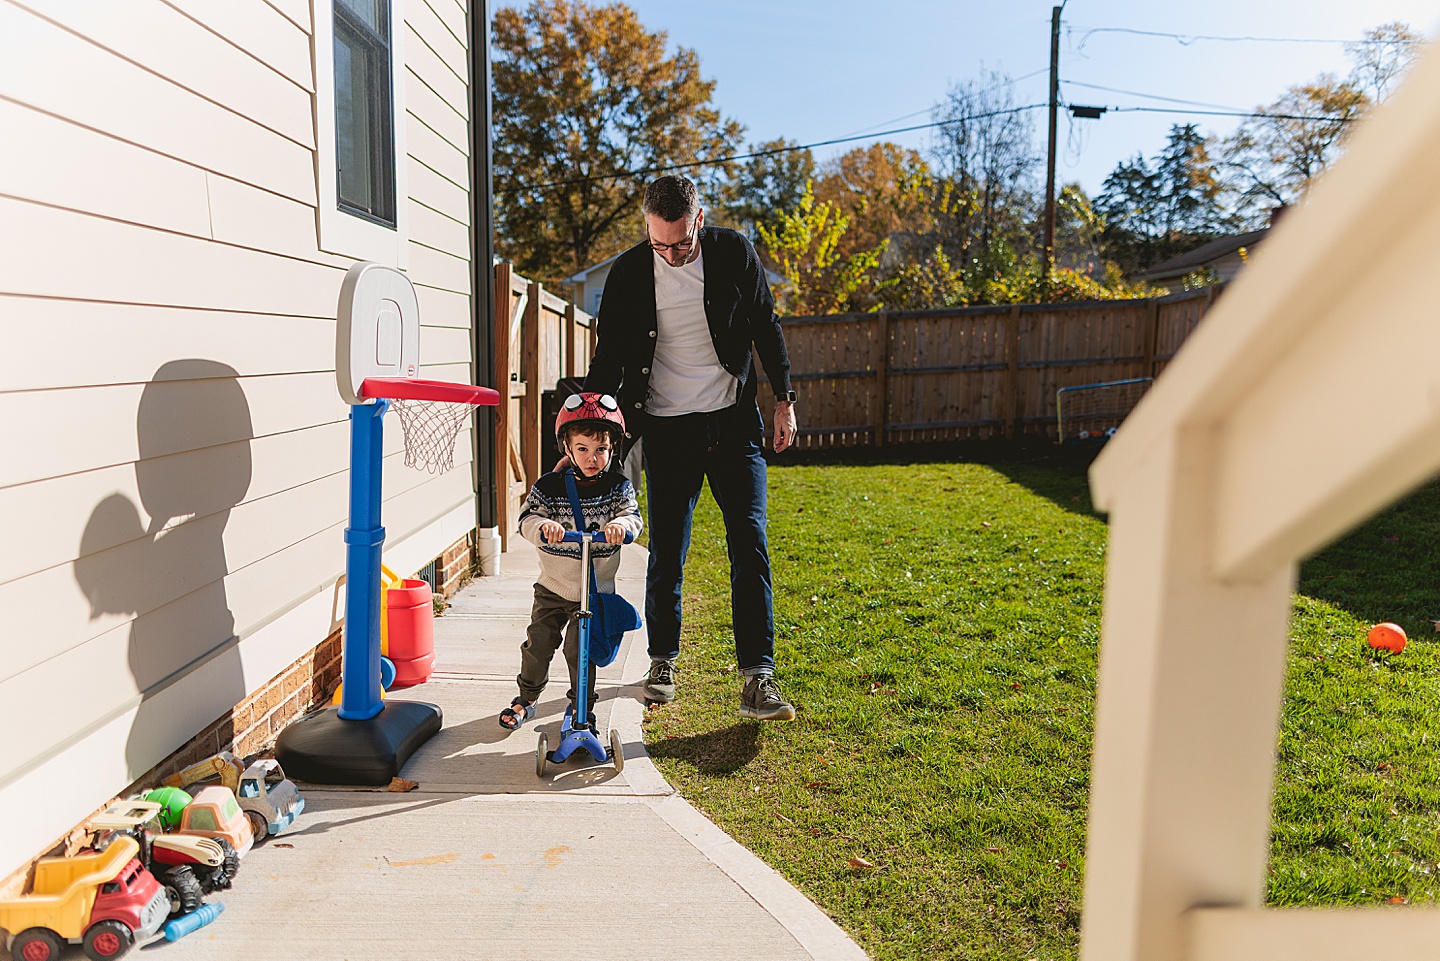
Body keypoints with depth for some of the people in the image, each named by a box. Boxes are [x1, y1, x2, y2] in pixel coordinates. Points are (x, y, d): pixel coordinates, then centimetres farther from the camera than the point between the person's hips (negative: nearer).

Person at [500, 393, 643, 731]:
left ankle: (583, 707, 22)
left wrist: (620, 525, -40)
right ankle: (526, 699, 32)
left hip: (596, 591, -1)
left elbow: (633, 515, -17)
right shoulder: (550, 486, -6)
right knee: (538, 643, 8)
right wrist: (543, 526, -36)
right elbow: (527, 518, -13)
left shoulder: (618, 487, -6)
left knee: (580, 650, 0)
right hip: (552, 588, 2)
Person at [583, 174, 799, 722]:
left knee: (750, 545, -7)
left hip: (733, 423, 0)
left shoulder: (734, 253, -2)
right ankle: (662, 660, 25)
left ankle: (757, 679, -4)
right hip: (668, 429, 0)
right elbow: (608, 358, 3)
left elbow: (766, 327, 8)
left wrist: (783, 399, 5)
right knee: (666, 554, 4)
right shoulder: (629, 273, -3)